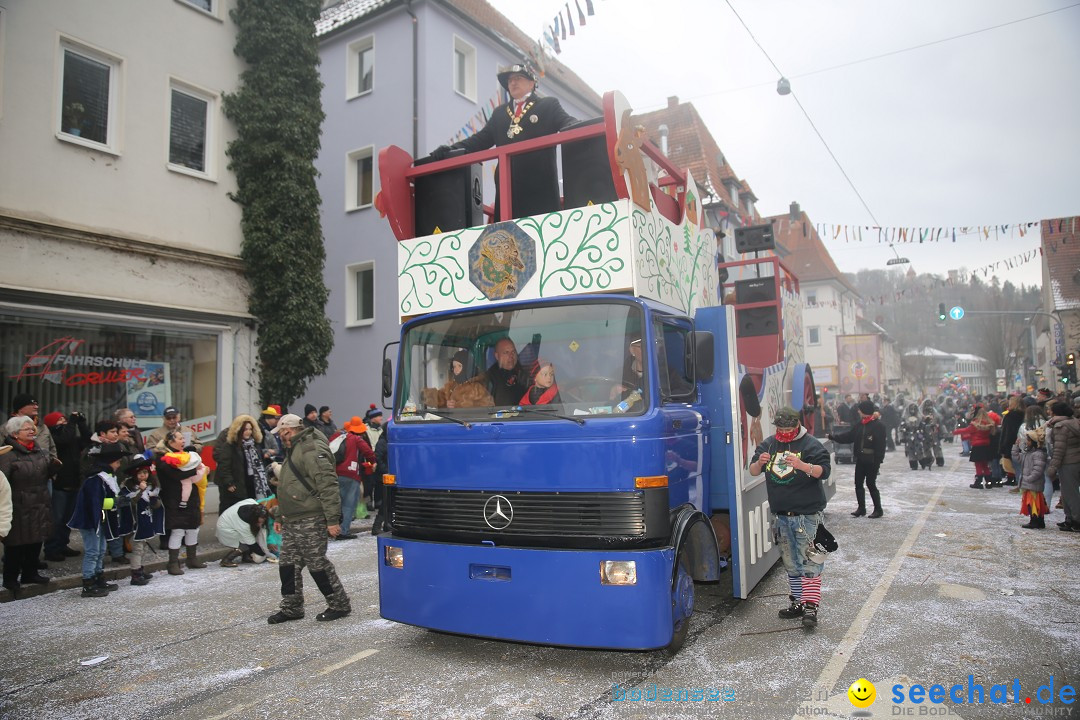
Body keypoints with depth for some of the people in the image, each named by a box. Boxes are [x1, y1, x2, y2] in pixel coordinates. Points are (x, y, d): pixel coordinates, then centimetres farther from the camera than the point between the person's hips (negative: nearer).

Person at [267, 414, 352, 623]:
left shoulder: (312, 450, -16)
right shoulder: (293, 451, 19)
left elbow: (328, 486, -23)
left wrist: (333, 519, -26)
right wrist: (280, 516, 29)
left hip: (311, 520, -10)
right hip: (292, 522, 10)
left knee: (318, 563, -3)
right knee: (288, 564, 11)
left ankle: (339, 605, 10)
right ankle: (292, 608, 22)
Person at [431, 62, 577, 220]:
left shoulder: (548, 105, 14)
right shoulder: (500, 112, 25)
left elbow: (568, 123, 0)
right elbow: (482, 139, 18)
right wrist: (452, 149, 3)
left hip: (540, 184, -3)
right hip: (508, 184, 4)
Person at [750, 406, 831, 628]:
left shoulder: (810, 444, -6)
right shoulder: (768, 444, 8)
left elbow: (824, 470, -16)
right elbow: (753, 472, 6)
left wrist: (802, 465, -32)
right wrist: (759, 463, -17)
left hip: (807, 514, -5)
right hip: (781, 516, 6)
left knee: (809, 562, -8)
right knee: (790, 563, 13)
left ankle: (811, 606, -6)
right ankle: (798, 602, 23)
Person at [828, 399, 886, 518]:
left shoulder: (879, 425, -15)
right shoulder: (861, 424, 8)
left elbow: (881, 445, -18)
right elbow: (849, 436, 14)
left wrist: (878, 461, -21)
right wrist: (833, 437, 12)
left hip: (872, 461, -7)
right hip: (861, 459, 7)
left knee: (871, 484, -1)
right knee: (858, 483, 10)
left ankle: (878, 509, 15)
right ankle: (861, 508, 22)